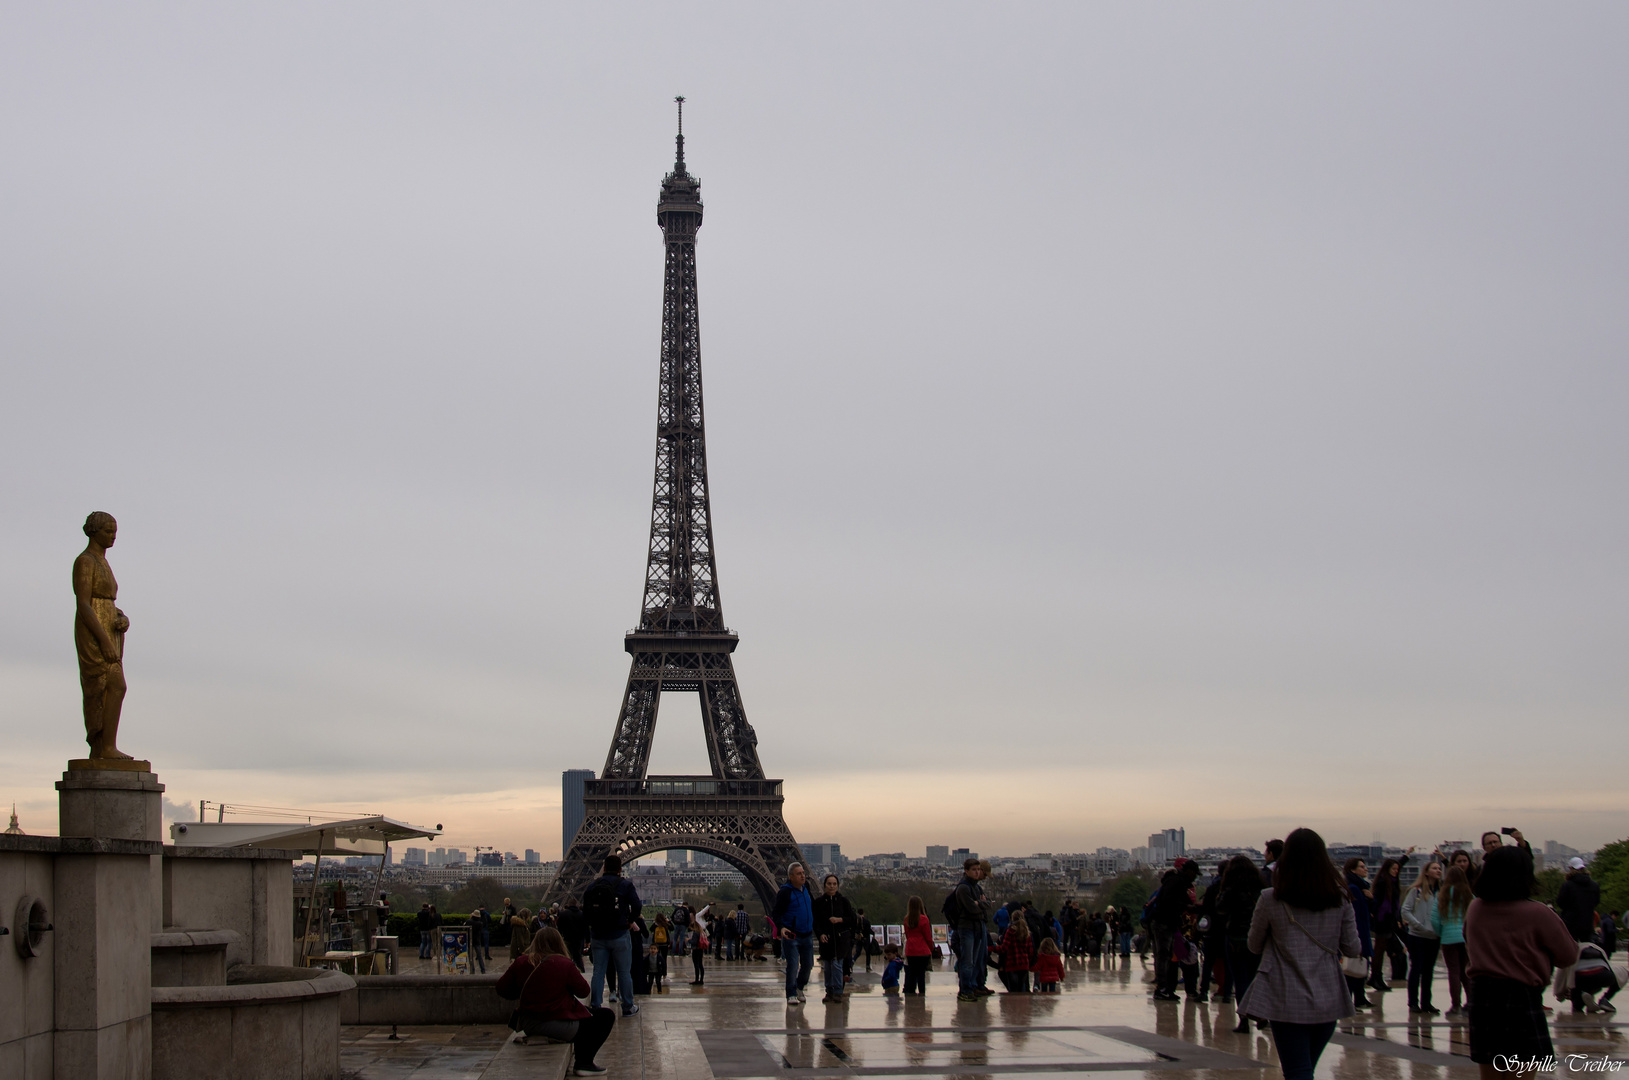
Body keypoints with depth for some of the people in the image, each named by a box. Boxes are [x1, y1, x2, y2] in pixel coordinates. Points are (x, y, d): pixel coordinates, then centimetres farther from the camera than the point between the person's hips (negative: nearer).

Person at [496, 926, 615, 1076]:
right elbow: (583, 991, -6)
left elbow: (502, 990, 4)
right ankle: (584, 1064, 7)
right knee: (607, 1016, 8)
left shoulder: (521, 963, -3)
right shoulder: (564, 964, -14)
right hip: (558, 1025, -7)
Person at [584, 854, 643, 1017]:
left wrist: (594, 924, 13)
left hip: (597, 936, 3)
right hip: (619, 935, -3)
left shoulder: (592, 886, 3)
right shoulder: (625, 885, -7)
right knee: (624, 972, 7)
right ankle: (628, 1007, 12)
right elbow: (637, 906, -14)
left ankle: (594, 1007, 6)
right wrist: (631, 921, 3)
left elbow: (585, 912, 4)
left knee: (598, 972, 8)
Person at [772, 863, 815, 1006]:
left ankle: (799, 988, 32)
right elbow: (776, 913, -13)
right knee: (793, 965, -10)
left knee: (807, 965, 11)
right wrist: (781, 927, -29)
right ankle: (791, 995, -1)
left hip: (807, 935, 7)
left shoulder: (806, 888, 9)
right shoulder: (785, 892, -11)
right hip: (791, 935, -7)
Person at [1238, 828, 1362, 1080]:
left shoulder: (1271, 900, -8)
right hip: (1328, 1000, 3)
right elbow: (1353, 949, 3)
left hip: (1287, 1001, -3)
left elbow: (1254, 947, 3)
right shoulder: (1341, 899, -2)